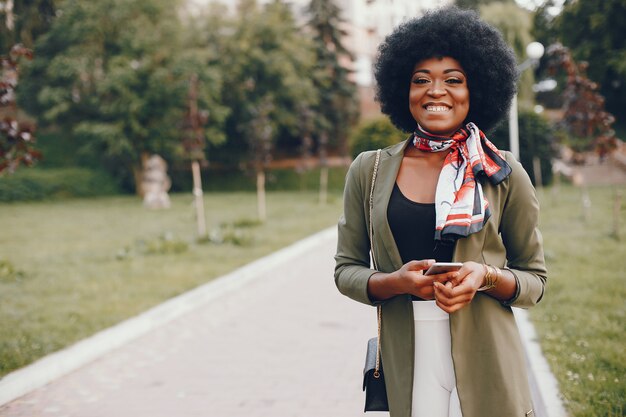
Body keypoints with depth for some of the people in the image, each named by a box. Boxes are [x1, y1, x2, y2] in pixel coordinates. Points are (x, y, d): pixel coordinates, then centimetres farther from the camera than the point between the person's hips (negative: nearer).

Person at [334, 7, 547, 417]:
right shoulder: (369, 171, 3)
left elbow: (534, 280, 6)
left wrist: (487, 276, -15)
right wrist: (394, 282, -14)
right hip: (405, 365, 1)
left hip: (484, 367, 0)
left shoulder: (505, 176, 0)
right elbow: (346, 270, 7)